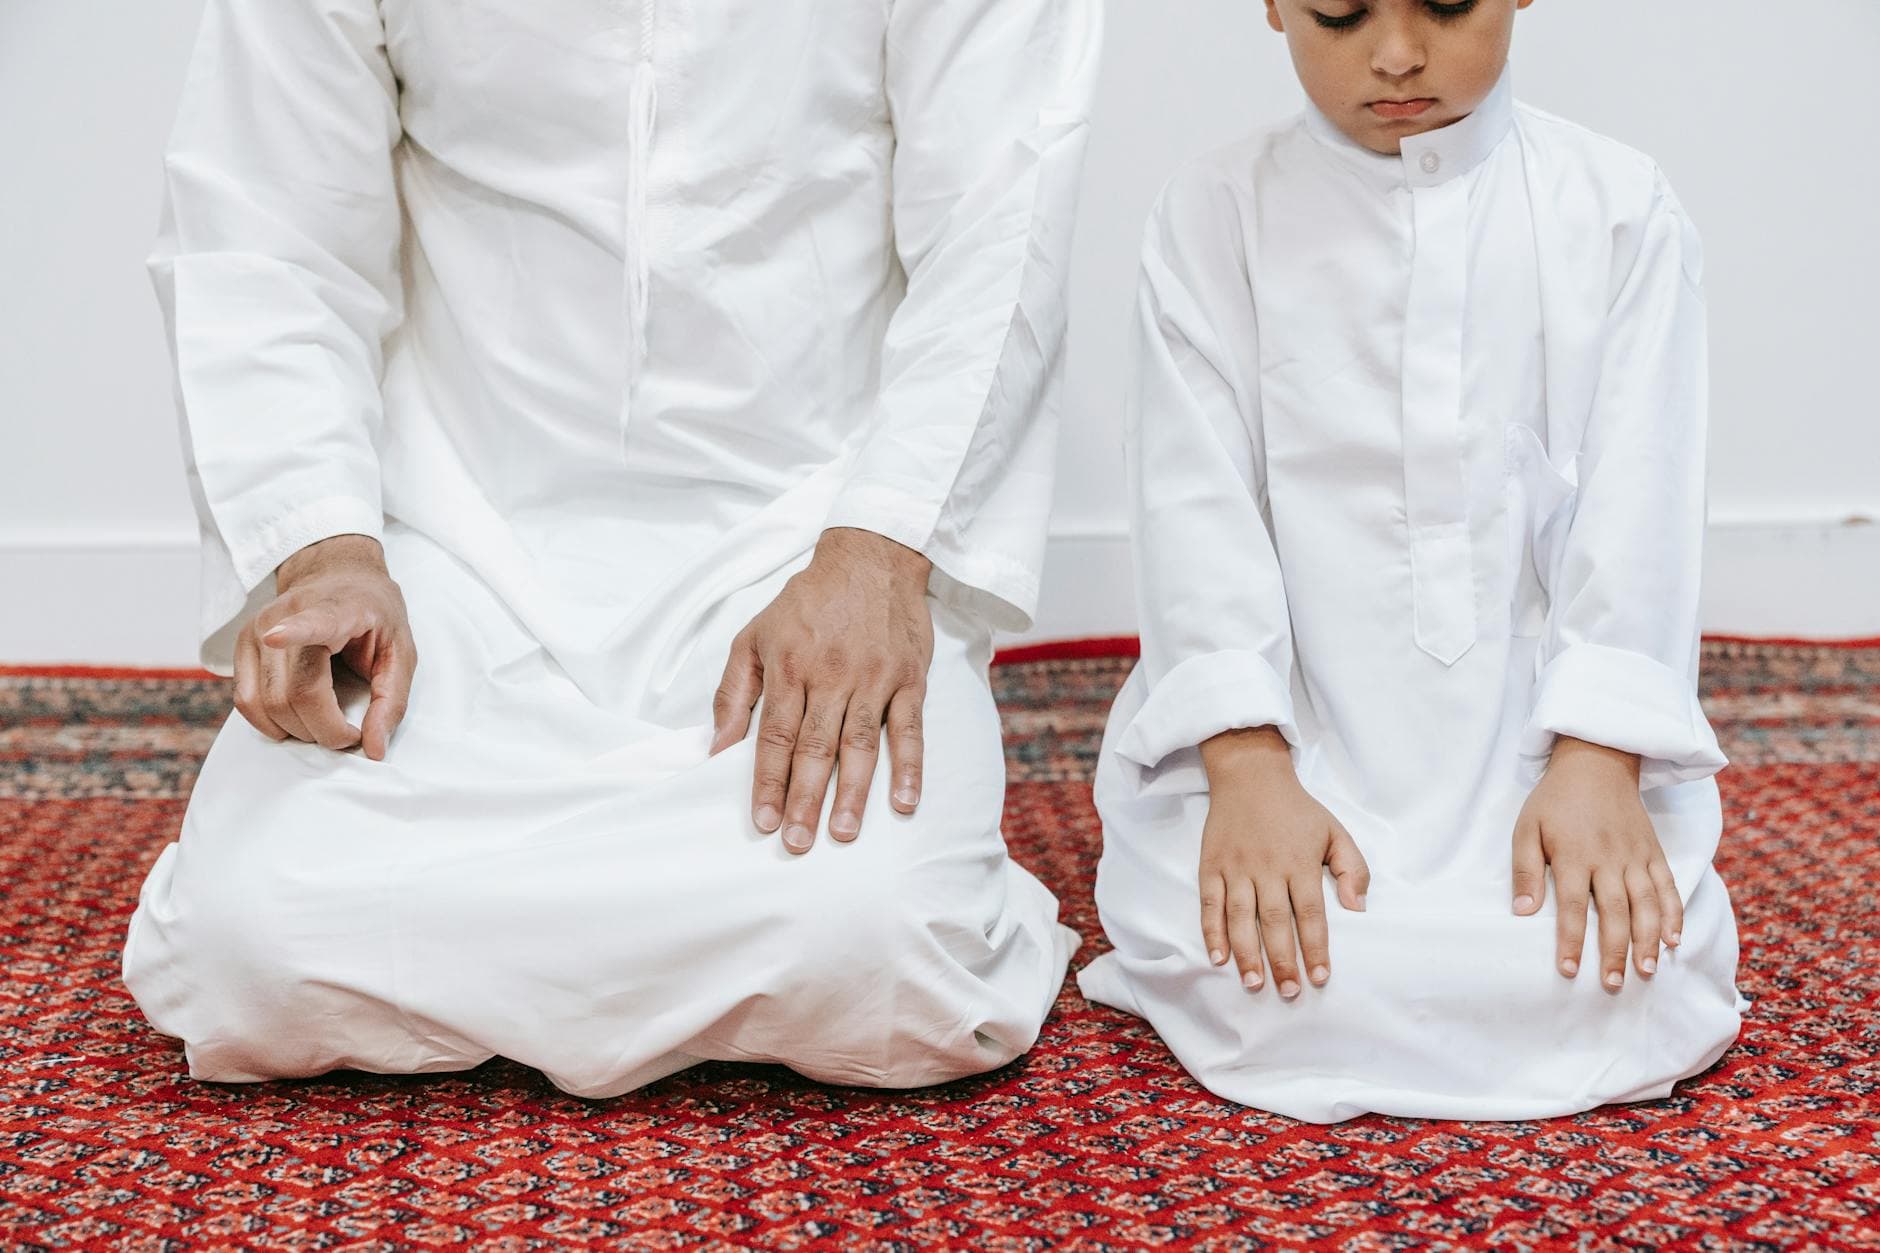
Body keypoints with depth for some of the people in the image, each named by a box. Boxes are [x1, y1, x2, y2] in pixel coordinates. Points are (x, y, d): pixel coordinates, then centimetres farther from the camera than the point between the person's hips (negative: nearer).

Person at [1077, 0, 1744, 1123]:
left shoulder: (1621, 211, 4)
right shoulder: (1218, 216, 2)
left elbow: (1639, 501, -2)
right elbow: (1198, 499, -5)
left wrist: (1598, 762, -15)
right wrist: (1245, 768, -17)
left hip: (1540, 723, 1)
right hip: (1289, 728, 0)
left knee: (1621, 990, -22)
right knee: (1282, 996, -24)